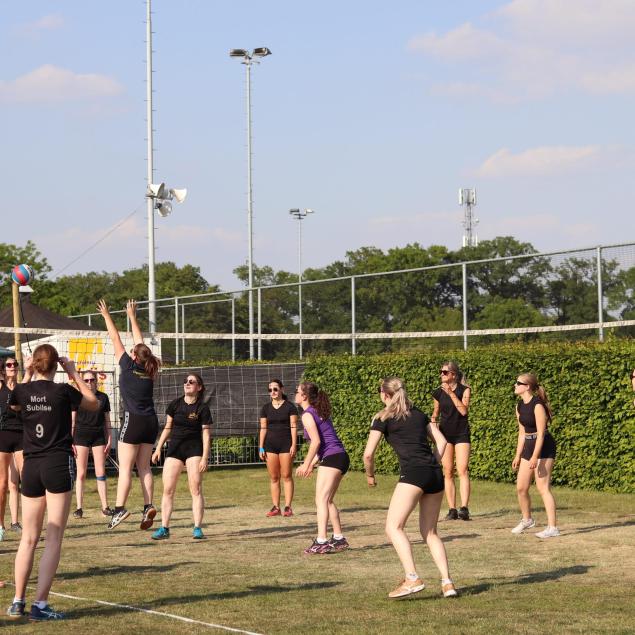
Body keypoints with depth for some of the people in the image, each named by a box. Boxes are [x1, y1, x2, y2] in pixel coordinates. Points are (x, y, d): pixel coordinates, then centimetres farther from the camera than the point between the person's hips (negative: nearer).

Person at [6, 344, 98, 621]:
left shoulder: (22, 392, 1)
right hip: (59, 464, -4)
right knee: (53, 538, -2)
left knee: (28, 538, 13)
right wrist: (74, 373, 12)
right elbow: (94, 403, 11)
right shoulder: (63, 391, -8)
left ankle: (18, 602, 14)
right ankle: (40, 605, -7)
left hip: (31, 466, 4)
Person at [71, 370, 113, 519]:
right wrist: (70, 441, -4)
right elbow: (72, 421, 2)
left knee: (101, 473, 2)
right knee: (81, 473, -1)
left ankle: (105, 506, 5)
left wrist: (109, 440, 6)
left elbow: (107, 421, 11)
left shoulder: (103, 398, 7)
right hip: (81, 435, -2)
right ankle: (79, 508, 1)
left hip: (98, 436, 2)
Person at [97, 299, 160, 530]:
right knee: (144, 467, 8)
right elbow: (140, 342, 20)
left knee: (125, 468, -6)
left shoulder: (129, 367, -5)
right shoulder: (149, 371, 9)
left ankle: (119, 508, -12)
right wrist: (132, 317, 30)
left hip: (133, 422, -6)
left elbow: (115, 339, 2)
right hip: (151, 422, 6)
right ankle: (148, 507, -3)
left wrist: (106, 315, 12)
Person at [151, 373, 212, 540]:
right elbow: (168, 427, 15)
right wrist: (158, 448, 11)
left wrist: (204, 458, -11)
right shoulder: (175, 404, 6)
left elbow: (206, 434, -4)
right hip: (174, 448, 3)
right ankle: (164, 528, 3)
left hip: (194, 449, -3)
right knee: (168, 490, -1)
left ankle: (197, 528, -3)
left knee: (196, 489, -7)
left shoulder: (202, 408, -4)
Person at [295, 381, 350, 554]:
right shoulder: (319, 412, 20)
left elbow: (316, 441, -16)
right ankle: (339, 539, 20)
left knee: (321, 500, -14)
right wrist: (312, 463, 20)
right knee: (328, 501, 18)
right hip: (340, 457, 10)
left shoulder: (307, 415, -7)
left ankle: (321, 542, -23)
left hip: (332, 458, -10)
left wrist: (306, 465, -10)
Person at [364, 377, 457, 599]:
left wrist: (370, 475, 20)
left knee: (393, 527, -7)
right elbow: (441, 441, 17)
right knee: (430, 532, 15)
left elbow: (368, 454, 4)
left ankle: (412, 578, -22)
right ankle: (447, 582, 4)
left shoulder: (383, 418, 7)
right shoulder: (418, 414, 23)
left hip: (413, 473, -7)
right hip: (435, 474, 7)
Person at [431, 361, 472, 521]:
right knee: (448, 473, 1)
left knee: (462, 471, -13)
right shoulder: (439, 392, 6)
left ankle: (464, 508, -20)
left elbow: (463, 410, -17)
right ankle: (452, 509, 2)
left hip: (461, 435, -3)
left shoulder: (464, 390, -3)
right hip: (445, 434, 3)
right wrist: (432, 422, -2)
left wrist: (451, 393, -19)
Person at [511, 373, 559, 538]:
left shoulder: (537, 405, -18)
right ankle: (527, 520, 32)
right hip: (528, 447, 9)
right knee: (521, 487, 11)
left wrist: (535, 457, -25)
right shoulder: (520, 406, 7)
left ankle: (552, 528, -10)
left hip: (543, 448, -8)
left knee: (543, 488, -11)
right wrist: (518, 455, 15)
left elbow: (541, 433, -21)